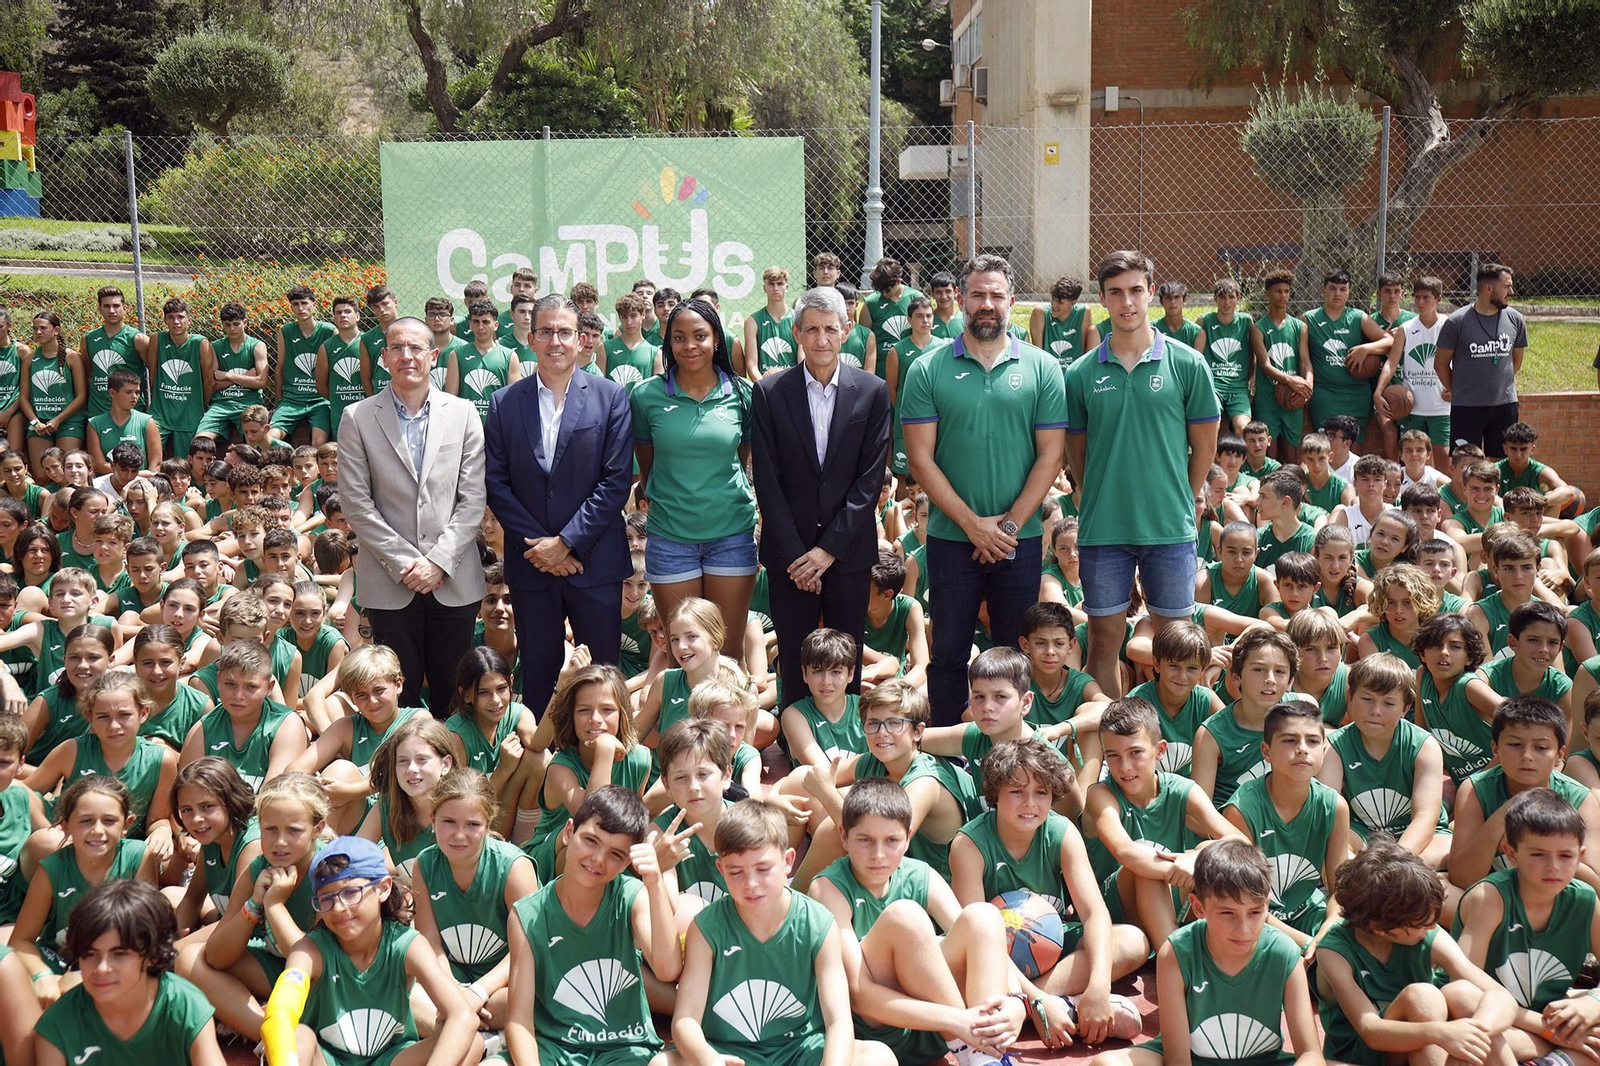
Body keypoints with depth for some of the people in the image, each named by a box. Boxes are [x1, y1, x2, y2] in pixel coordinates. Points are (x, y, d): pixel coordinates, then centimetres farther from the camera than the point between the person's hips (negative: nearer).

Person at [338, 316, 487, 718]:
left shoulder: (463, 413, 6)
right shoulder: (357, 418, 3)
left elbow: (472, 499, 2)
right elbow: (356, 504, -2)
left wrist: (438, 561, -8)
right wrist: (403, 563, -9)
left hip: (454, 579, 1)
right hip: (389, 583, -1)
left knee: (451, 692, 6)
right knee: (400, 692, 4)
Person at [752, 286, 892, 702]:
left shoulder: (872, 391, 1)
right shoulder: (770, 392, 0)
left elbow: (871, 477, -3)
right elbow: (767, 480, -2)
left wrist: (829, 548, -9)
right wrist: (793, 555, -8)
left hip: (849, 551, 0)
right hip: (789, 552, 0)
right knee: (793, 666, 5)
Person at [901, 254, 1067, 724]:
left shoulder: (1042, 368, 2)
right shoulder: (928, 370, 0)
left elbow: (1050, 456, 0)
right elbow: (920, 457, -4)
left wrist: (1009, 524, -9)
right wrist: (972, 523, -11)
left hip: (1019, 539, 1)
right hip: (951, 538, -1)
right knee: (949, 654, 7)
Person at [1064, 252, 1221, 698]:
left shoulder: (1187, 364, -1)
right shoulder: (1082, 373, 2)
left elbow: (1204, 446, 5)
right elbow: (1076, 452, 10)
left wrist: (1177, 502, 7)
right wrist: (1103, 501, 6)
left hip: (1171, 529, -1)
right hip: (1102, 530, 1)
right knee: (1103, 640, 6)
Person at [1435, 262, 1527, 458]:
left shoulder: (1515, 319, 3)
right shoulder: (1457, 322, -8)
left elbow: (1516, 360, 17)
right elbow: (1441, 364, 1)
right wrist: (1456, 391, 6)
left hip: (1505, 405, 4)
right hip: (1466, 407, -3)